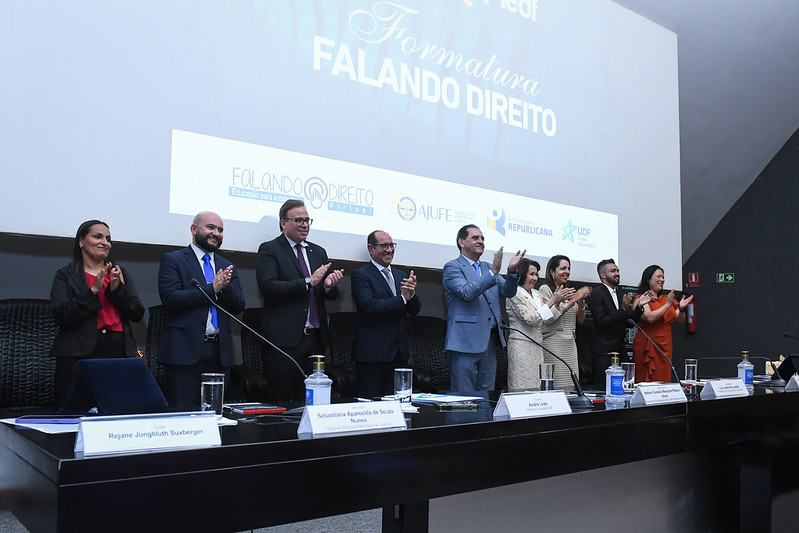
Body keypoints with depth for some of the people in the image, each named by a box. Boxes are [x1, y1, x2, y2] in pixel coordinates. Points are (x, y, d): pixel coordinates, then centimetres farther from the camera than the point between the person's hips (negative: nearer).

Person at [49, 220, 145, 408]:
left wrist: (117, 289, -6)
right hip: (79, 354, -2)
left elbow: (138, 314, 9)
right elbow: (60, 317, -6)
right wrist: (93, 291, -13)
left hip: (119, 352, 3)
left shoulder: (121, 274, 18)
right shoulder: (66, 276, 8)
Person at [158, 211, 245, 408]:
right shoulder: (172, 260, 4)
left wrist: (226, 286, -11)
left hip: (220, 351, 5)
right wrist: (212, 288, -11)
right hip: (185, 349, -5)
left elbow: (238, 306, 10)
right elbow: (170, 298, -11)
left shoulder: (227, 267, 18)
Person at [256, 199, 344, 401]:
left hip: (316, 338, 6)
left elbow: (331, 295, 17)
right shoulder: (269, 249, 1)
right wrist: (308, 282, -17)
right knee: (280, 401, -2)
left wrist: (329, 285, -7)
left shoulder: (318, 252, 18)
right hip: (286, 339, -5)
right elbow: (268, 287, -13)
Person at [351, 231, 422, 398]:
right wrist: (402, 298, -18)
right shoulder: (361, 275, -3)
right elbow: (369, 306, -18)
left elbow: (415, 310, 11)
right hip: (373, 354, -6)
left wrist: (411, 294, -10)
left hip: (399, 353, 6)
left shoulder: (401, 276, 17)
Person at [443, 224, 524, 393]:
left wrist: (512, 271, -11)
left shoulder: (488, 267, 18)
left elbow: (508, 291, 8)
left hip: (489, 340, 7)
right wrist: (493, 272, -25)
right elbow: (467, 293, -19)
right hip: (465, 341, -7)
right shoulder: (452, 267, -3)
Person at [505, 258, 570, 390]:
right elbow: (531, 319, -16)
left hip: (537, 347, 8)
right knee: (523, 388, -8)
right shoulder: (515, 294, -8)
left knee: (537, 388, 5)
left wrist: (558, 300, 1)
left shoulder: (537, 294, 16)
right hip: (522, 347, -8)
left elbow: (548, 319, 15)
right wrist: (551, 301, -14)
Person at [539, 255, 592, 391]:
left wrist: (581, 300, -1)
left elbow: (580, 319, 17)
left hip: (570, 344, 7)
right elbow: (547, 319, -15)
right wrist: (572, 301, -13)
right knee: (555, 387, -11)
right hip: (553, 343, -7)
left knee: (569, 387, 3)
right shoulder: (545, 289, -3)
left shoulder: (568, 291, 18)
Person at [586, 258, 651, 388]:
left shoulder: (621, 294, 16)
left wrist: (639, 305, 1)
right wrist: (623, 309, -21)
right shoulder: (596, 293, -8)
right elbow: (601, 323, -17)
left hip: (620, 350, 7)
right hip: (604, 352, -7)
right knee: (602, 391, -6)